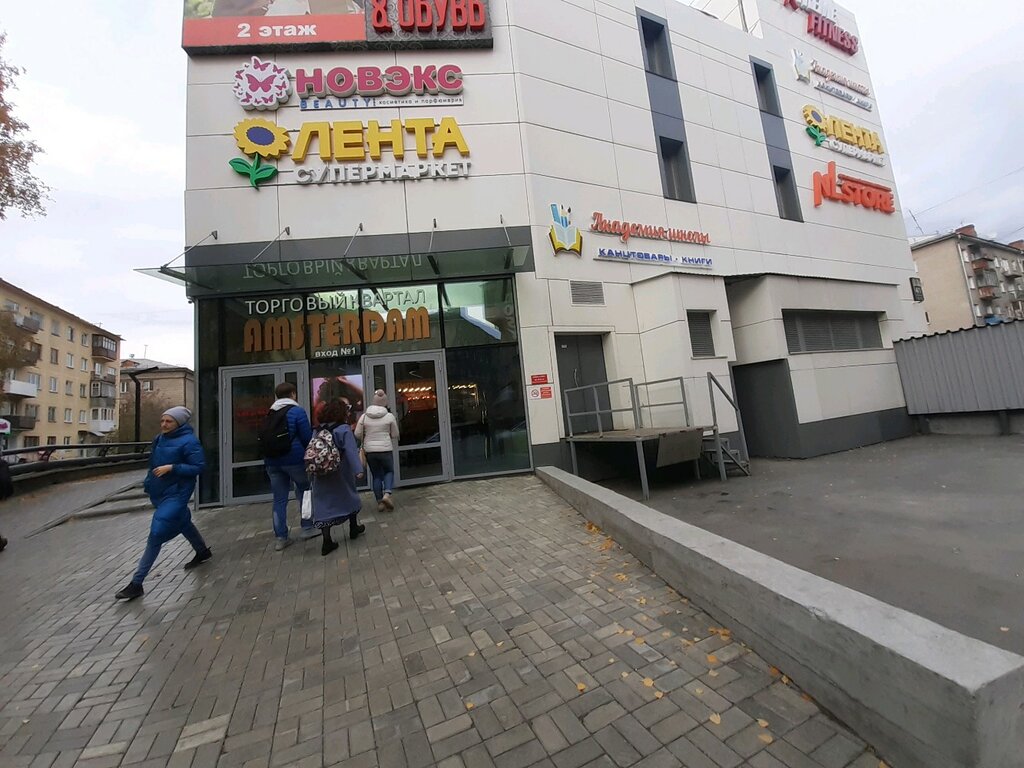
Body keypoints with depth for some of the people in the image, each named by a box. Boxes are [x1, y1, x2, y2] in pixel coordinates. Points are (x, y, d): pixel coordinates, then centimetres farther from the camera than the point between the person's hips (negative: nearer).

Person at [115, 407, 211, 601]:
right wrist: (149, 482, 11)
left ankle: (137, 583, 1)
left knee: (156, 535, -9)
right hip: (159, 492, 9)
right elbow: (154, 463, 20)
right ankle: (203, 552, 44)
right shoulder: (160, 439, 6)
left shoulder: (189, 441, -18)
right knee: (182, 522, 23)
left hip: (176, 494, -9)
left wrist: (172, 468, -27)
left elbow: (198, 467, -20)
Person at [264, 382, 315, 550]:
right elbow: (307, 438, -9)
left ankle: (281, 538, 13)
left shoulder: (270, 413, 10)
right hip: (295, 459, -5)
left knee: (279, 500, 8)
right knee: (304, 492, 14)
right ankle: (307, 528, 18)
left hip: (273, 461, 5)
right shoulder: (297, 411, -8)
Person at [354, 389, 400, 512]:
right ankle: (387, 494, -5)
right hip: (386, 450, -2)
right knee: (389, 471, 17)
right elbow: (395, 435, 0)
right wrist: (392, 446, 19)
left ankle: (379, 502, 17)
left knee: (376, 475, 15)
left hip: (370, 451, 2)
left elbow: (357, 434, 0)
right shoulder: (390, 416, -7)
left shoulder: (364, 416, -2)